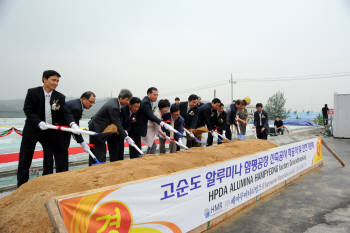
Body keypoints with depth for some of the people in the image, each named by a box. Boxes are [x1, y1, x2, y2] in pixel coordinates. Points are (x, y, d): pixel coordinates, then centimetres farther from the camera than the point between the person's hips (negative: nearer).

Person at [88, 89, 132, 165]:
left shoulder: (114, 100, 1)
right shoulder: (114, 107, -28)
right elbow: (117, 124, -25)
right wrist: (126, 137, -20)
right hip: (96, 128, -10)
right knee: (98, 153, -4)